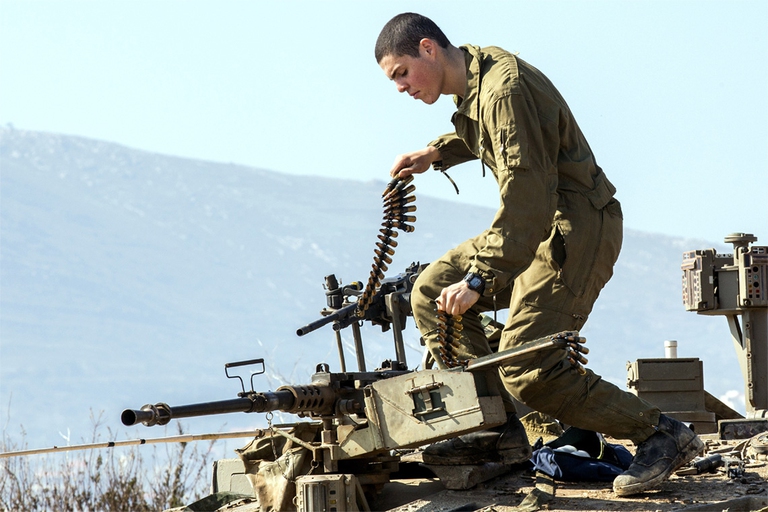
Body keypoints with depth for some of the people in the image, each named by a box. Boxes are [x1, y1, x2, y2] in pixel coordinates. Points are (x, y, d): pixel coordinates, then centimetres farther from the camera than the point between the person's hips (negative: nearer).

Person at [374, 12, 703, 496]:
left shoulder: (504, 88, -21)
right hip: (539, 223, 11)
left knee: (527, 368, -17)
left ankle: (664, 436, -8)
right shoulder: (475, 79, 11)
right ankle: (499, 431, 3)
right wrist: (436, 153, 20)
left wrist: (479, 279, -31)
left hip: (577, 229, -11)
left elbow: (526, 197, -29)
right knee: (431, 293, 6)